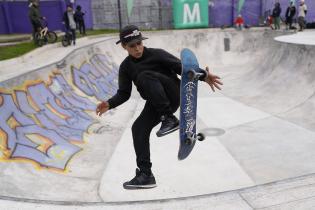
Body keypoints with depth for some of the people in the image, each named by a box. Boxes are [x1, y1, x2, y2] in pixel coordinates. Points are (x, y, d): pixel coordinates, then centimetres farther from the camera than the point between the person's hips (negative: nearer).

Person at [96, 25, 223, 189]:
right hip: (156, 104, 5)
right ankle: (145, 175, -2)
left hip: (174, 95, -5)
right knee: (138, 128, -12)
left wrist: (203, 76, -24)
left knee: (145, 76, -28)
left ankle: (169, 119, -26)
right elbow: (124, 93, 8)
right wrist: (109, 104, -11)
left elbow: (181, 67, -10)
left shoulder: (157, 54, -7)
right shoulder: (126, 67, 6)